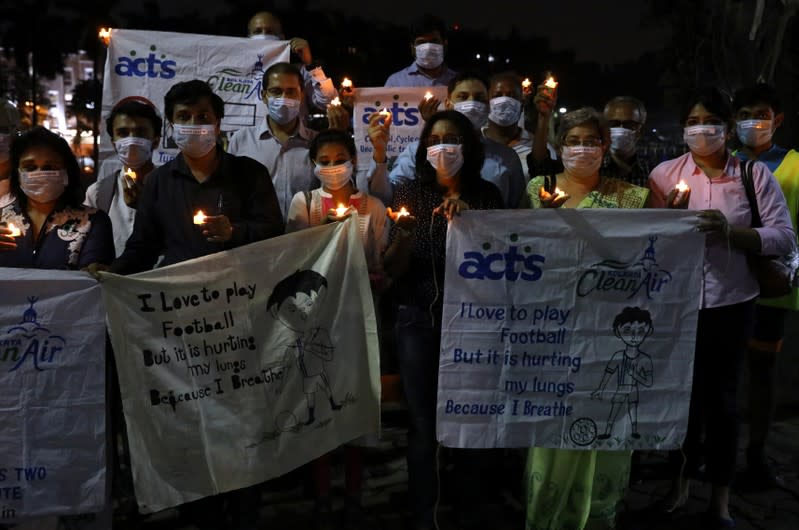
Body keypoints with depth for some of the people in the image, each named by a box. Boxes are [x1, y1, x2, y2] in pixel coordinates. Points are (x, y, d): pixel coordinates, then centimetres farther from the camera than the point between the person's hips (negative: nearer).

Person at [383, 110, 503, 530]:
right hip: (418, 319, 0)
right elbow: (392, 269, -2)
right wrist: (403, 235, -21)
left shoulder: (486, 195, 1)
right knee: (423, 421, -1)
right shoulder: (409, 192, 0)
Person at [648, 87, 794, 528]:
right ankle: (680, 482, 35)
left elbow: (785, 237, -9)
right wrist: (669, 217, -17)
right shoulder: (664, 174, 0)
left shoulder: (756, 174, -4)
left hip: (730, 303, -1)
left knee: (721, 397, 9)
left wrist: (731, 231, -24)